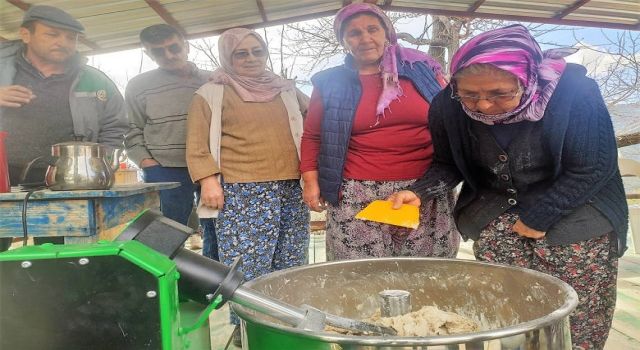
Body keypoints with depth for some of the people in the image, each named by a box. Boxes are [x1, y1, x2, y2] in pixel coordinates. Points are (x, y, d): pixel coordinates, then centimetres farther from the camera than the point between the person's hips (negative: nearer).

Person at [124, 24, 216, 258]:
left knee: (218, 233, 8)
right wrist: (147, 164, -6)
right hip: (166, 173, -2)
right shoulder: (138, 86, 6)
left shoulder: (212, 81, 10)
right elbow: (132, 133, 6)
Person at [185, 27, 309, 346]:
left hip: (291, 190, 5)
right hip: (241, 193, -5)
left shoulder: (286, 89, 16)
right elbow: (197, 144, -3)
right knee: (247, 267, -3)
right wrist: (208, 179, -14)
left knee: (289, 265, 11)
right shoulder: (211, 93, 2)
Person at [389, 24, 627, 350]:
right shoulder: (448, 105, -16)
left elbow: (594, 170, -15)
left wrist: (538, 217, -14)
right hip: (497, 208, 3)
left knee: (577, 320, -1)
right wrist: (418, 192, -19)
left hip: (575, 210, -2)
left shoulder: (574, 91, -24)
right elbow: (449, 163, -1)